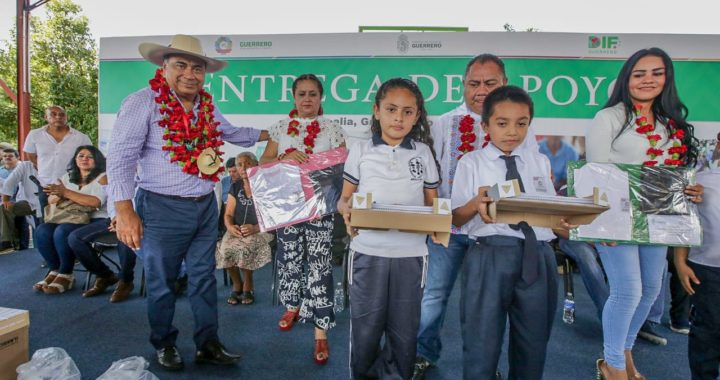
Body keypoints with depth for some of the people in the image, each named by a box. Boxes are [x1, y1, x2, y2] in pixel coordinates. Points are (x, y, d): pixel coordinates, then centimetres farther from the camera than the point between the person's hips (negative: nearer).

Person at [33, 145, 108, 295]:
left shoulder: (102, 177, -2)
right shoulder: (68, 177, 18)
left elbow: (96, 202, -19)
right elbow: (51, 200, 12)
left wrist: (66, 193, -21)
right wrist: (60, 195, -13)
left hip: (95, 220, -6)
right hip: (73, 219, 6)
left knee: (61, 232, -30)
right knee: (42, 231, -19)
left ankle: (66, 275, -14)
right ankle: (55, 270, -5)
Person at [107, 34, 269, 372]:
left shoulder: (207, 106, 8)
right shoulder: (142, 103, -12)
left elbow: (230, 133, 28)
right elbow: (120, 158, -15)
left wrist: (265, 135, 28)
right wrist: (124, 211, -21)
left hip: (205, 207, 6)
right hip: (162, 209, -5)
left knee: (204, 279, 13)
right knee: (161, 282, 10)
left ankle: (208, 344, 26)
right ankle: (164, 345, 31)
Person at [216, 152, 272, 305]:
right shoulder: (235, 187, 12)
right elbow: (228, 214, 11)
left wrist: (255, 228, -23)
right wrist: (230, 226, -12)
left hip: (260, 230, -4)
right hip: (237, 231, 4)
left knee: (244, 247, -35)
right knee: (225, 248, -27)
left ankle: (248, 286, -8)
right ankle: (237, 284, 0)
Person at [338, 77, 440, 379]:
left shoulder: (423, 153, 7)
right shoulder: (361, 152, 3)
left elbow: (432, 202, 10)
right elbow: (345, 197, 7)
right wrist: (346, 211, -17)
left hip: (410, 254, 1)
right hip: (367, 252, -1)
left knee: (404, 334, 12)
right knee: (365, 330, 10)